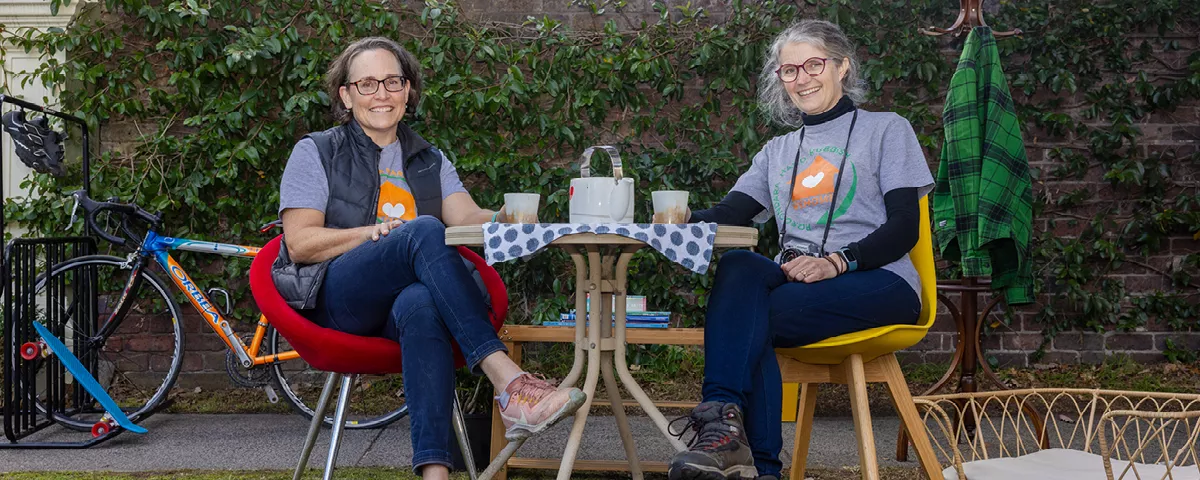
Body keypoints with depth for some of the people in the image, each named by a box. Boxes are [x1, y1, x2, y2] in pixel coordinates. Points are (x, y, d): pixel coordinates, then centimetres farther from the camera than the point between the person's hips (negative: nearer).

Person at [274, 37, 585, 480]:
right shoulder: (316, 153, 12)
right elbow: (300, 243, 1)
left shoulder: (430, 161, 22)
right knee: (425, 231, -32)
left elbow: (468, 218, 3)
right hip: (336, 299, -2)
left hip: (400, 307, 3)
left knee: (420, 305, -38)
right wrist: (377, 232, -13)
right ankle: (508, 382, -45)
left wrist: (505, 218, -21)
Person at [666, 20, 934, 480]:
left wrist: (836, 262, -19)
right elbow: (730, 213, 10)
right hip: (795, 279, 4)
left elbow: (903, 227, -1)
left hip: (878, 283, -4)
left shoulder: (886, 129, 11)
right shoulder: (777, 151, 26)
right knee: (738, 266, -33)